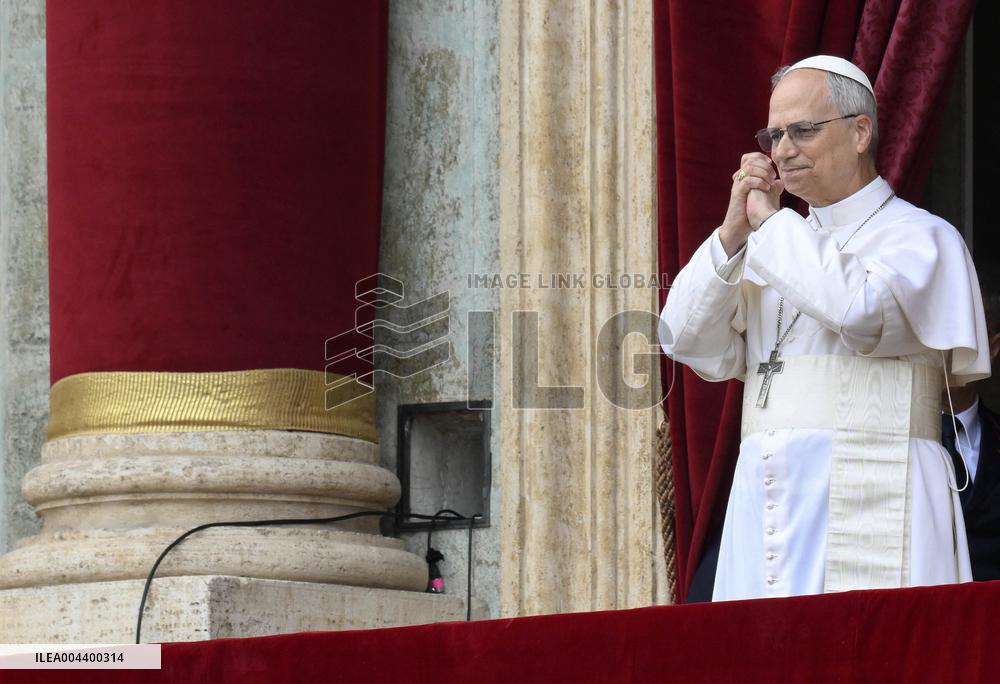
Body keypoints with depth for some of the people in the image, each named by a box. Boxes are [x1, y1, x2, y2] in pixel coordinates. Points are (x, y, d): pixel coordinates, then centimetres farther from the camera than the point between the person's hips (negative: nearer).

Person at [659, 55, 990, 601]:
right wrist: (733, 233, 2)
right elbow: (693, 346, 13)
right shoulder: (777, 248, 23)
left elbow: (861, 311, -17)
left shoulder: (919, 237, 4)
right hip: (766, 508, 5)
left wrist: (768, 220, -4)